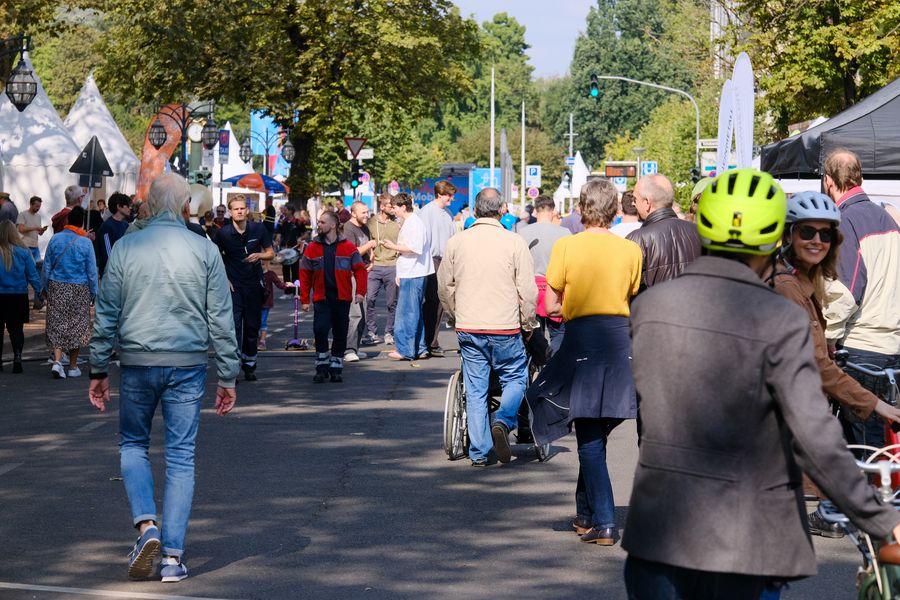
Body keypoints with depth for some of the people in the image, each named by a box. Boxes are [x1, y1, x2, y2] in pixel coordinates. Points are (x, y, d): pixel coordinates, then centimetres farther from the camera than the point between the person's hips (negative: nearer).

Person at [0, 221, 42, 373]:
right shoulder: (22, 251, -6)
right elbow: (32, 273, -1)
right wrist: (38, 290, 8)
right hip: (19, 296, 1)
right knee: (16, 328, 9)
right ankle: (17, 356, -9)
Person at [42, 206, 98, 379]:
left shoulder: (55, 239, -2)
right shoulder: (85, 243, -8)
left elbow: (47, 266, 5)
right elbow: (92, 271, -4)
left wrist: (44, 287, 16)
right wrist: (94, 293, 6)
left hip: (56, 287, 1)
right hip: (79, 289, -1)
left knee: (56, 325, 5)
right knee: (76, 326, 9)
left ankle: (57, 360, -14)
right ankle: (73, 367, 14)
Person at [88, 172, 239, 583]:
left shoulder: (125, 248, -1)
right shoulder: (204, 250, -1)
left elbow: (106, 314, 2)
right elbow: (221, 319, 1)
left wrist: (99, 370, 10)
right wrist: (228, 376, 7)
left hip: (137, 363, 0)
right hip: (187, 364, 0)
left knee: (133, 444, 18)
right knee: (181, 456, 5)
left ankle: (146, 523, -4)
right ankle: (173, 556, 2)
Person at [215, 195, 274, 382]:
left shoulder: (258, 229, 0)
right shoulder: (223, 233, -5)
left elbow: (271, 253, 8)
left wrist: (258, 256, -12)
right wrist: (224, 279, -5)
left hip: (254, 284, 2)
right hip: (233, 285, -2)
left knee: (252, 327, 9)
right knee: (234, 325, -11)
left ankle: (249, 365, 22)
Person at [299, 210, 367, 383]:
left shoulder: (348, 247, 0)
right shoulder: (312, 248, 3)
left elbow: (360, 269, 0)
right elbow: (305, 275, 5)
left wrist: (360, 291, -11)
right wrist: (304, 299, 1)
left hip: (342, 298, 0)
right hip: (321, 298, 0)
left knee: (340, 334, 6)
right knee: (320, 330, -13)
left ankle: (336, 368, 19)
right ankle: (322, 367, 0)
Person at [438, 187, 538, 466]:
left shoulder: (457, 242, 3)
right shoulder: (514, 243, -6)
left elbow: (444, 288, 11)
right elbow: (528, 290, -5)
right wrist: (528, 325, 8)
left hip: (467, 328, 3)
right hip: (504, 328, -3)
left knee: (475, 390, 9)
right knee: (515, 378, 13)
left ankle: (479, 452, 10)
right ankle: (503, 422, -12)